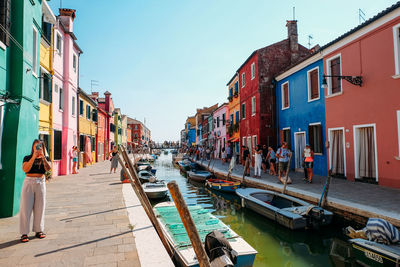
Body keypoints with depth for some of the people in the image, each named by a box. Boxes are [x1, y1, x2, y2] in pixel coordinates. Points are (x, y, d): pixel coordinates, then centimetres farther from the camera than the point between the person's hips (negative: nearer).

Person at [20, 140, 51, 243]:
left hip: (40, 183, 2)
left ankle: (38, 230, 18)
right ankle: (24, 233, 4)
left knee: (39, 207, 7)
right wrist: (33, 157, -22)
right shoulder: (27, 158, 2)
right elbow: (25, 169, -15)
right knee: (26, 208, -2)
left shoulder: (45, 158, 6)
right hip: (29, 182, -2)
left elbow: (48, 168, -12)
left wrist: (43, 157, -26)